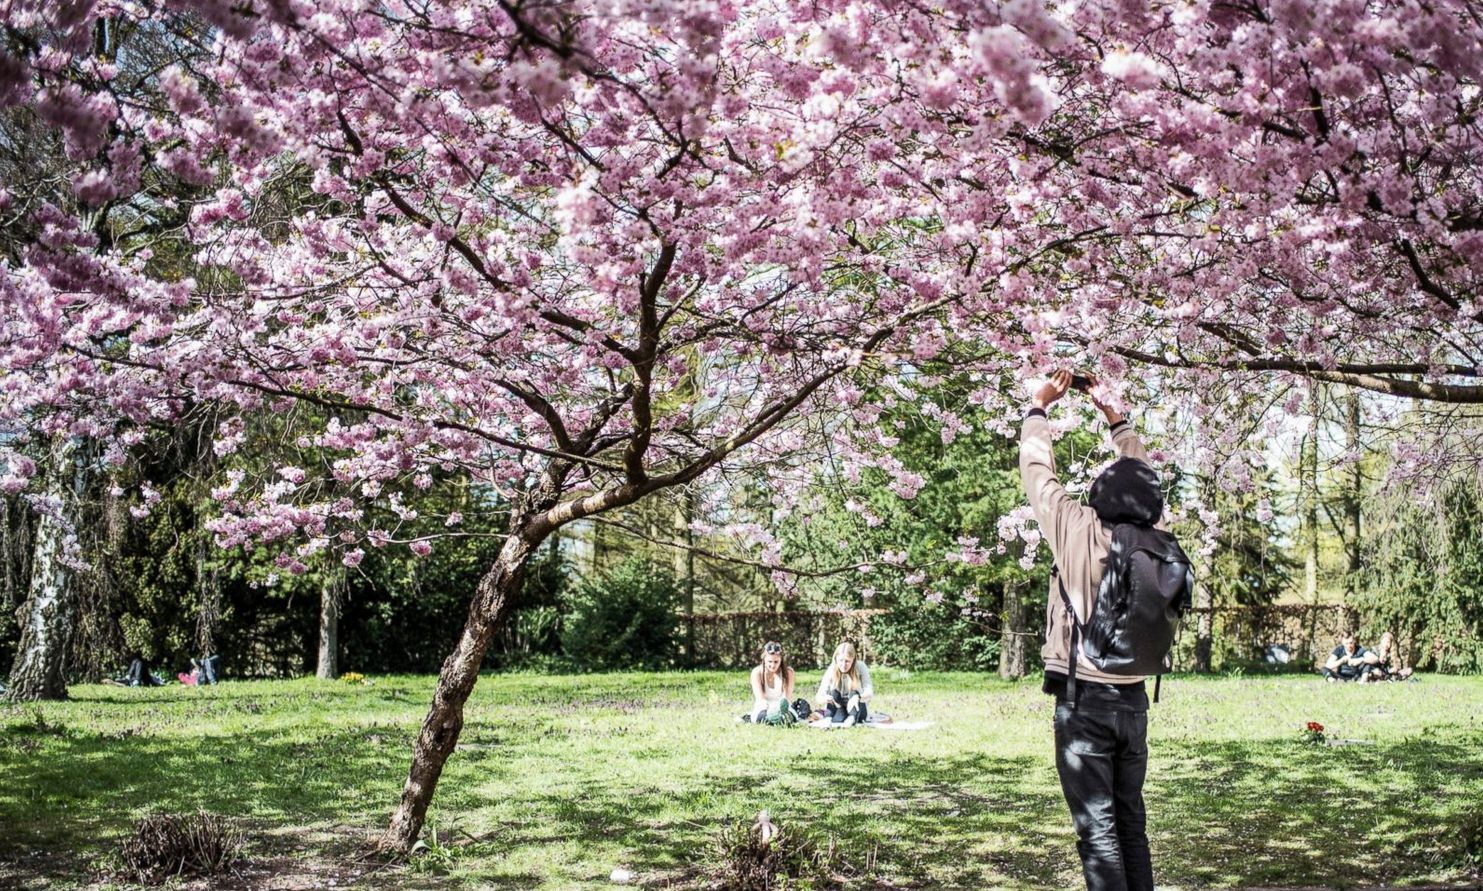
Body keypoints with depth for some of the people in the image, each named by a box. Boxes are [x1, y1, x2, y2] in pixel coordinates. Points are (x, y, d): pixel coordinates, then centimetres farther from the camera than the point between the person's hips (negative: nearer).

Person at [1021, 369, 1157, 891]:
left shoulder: (1082, 533, -14)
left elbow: (1038, 470, -3)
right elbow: (1141, 478, 16)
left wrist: (1039, 406, 11)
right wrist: (1113, 416, 24)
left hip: (1084, 700, -5)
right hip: (1133, 700, 5)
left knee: (1098, 831, -3)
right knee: (1131, 824, 13)